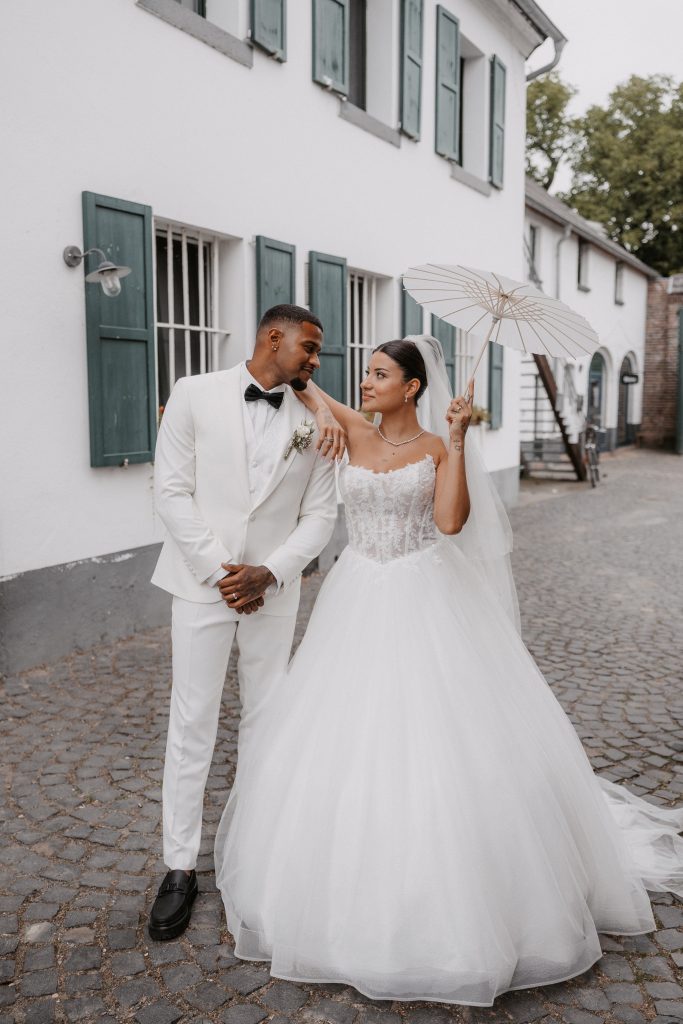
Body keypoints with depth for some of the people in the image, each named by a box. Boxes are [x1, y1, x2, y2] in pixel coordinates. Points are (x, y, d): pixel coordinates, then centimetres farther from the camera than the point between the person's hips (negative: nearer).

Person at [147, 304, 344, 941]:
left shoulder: (313, 422, 1)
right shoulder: (195, 395, -5)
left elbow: (320, 514, 2)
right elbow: (172, 490, -7)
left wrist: (269, 573, -11)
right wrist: (219, 570, -12)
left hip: (273, 590, 3)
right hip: (201, 583, -2)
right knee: (191, 725, 3)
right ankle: (180, 866, 16)